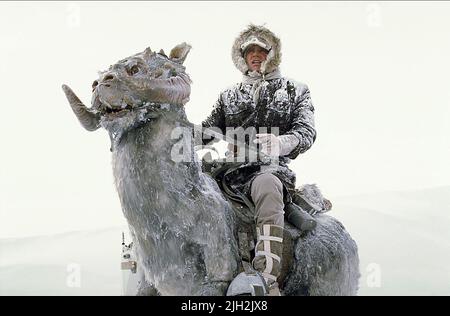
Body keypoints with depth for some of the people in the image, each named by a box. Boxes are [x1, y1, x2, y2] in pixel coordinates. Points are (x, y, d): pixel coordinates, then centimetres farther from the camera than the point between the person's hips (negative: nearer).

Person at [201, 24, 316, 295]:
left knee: (267, 185, -40)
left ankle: (268, 280, -49)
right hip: (232, 170, 5)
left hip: (271, 168, -5)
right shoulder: (229, 95, 27)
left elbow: (306, 132, 1)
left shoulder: (296, 91, 17)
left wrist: (281, 143, -24)